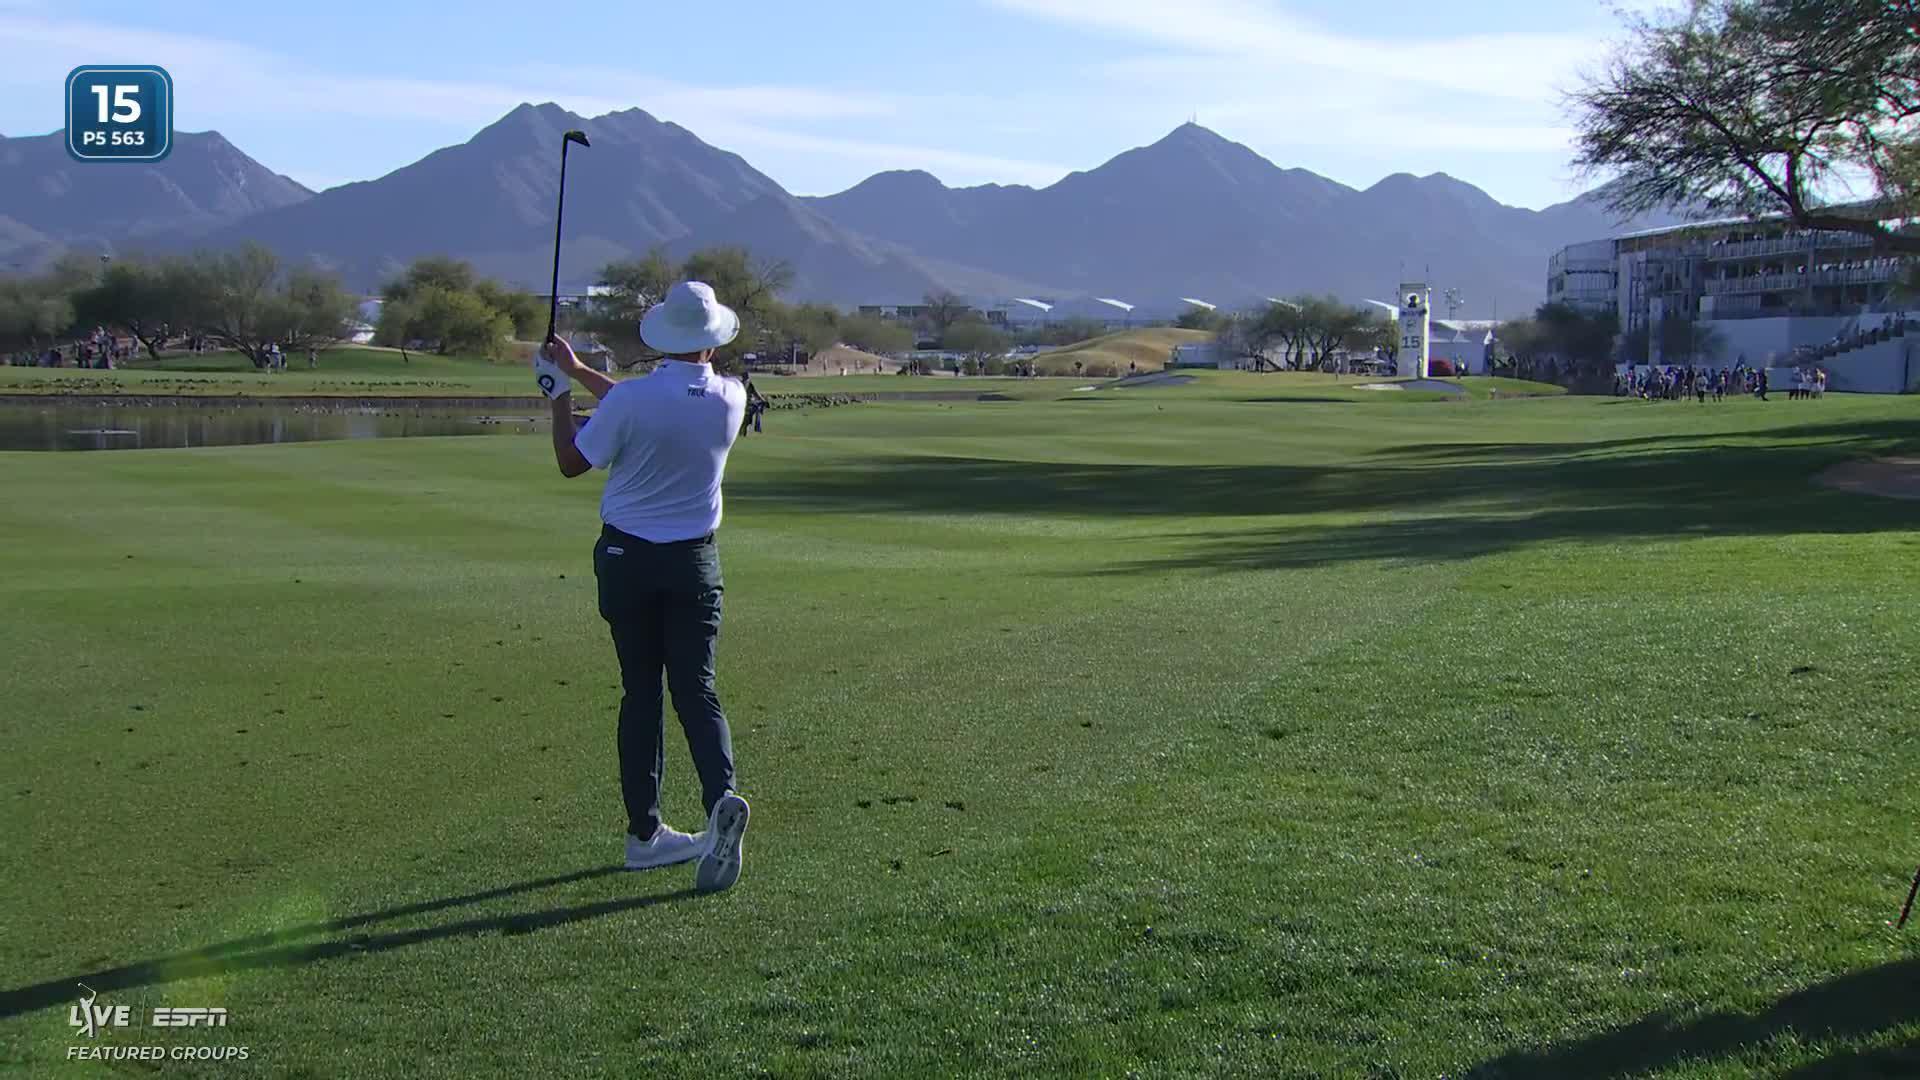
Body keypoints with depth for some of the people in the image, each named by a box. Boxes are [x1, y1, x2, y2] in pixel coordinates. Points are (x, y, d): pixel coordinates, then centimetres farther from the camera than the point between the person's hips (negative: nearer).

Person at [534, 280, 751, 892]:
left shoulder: (628, 401, -18)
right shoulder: (731, 400, -6)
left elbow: (571, 463, -2)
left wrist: (560, 392, 11)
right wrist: (577, 372, 17)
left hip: (627, 559, -1)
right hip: (693, 561, 1)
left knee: (640, 692, 8)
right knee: (696, 689, 4)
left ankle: (645, 832, 11)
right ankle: (722, 797, -21)